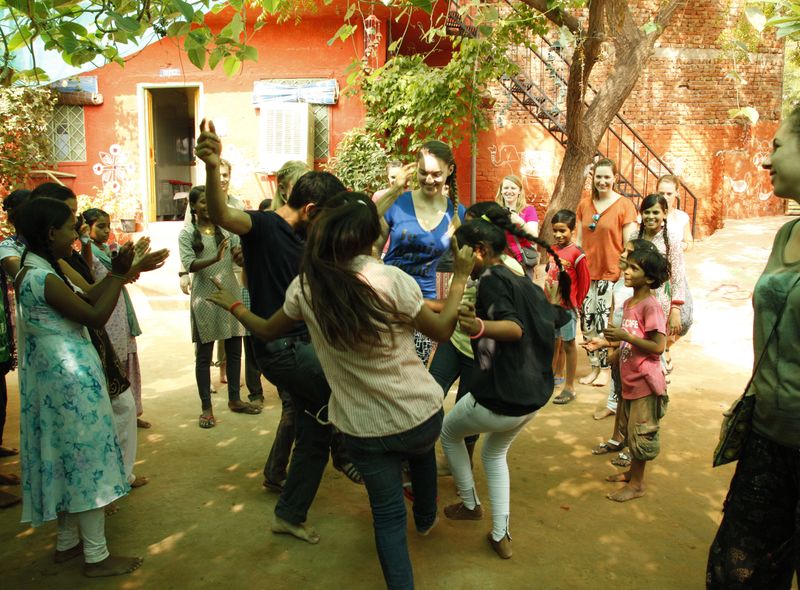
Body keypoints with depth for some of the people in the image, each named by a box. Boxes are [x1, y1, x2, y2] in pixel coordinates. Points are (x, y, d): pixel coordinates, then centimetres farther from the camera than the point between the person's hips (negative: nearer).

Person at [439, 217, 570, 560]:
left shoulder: (491, 280, -16)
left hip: (499, 400, -8)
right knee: (495, 454, 30)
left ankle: (470, 505, 36)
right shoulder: (522, 282, 10)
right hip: (535, 396, 8)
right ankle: (501, 536, 26)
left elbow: (515, 328, -29)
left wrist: (480, 327, -51)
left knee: (449, 432, 23)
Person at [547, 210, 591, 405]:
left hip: (567, 305, -6)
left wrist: (576, 303, -3)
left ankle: (569, 387, 11)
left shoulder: (576, 254, -13)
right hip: (551, 303, 6)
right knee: (554, 342, 18)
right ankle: (555, 375, 34)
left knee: (568, 344, 2)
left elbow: (584, 281, -8)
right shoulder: (552, 250, 6)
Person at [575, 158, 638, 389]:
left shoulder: (624, 205, -5)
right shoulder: (584, 205, 8)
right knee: (587, 320, 7)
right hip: (587, 272, 4)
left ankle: (605, 368, 16)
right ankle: (594, 367, 22)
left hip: (612, 273, -4)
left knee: (605, 322, -1)